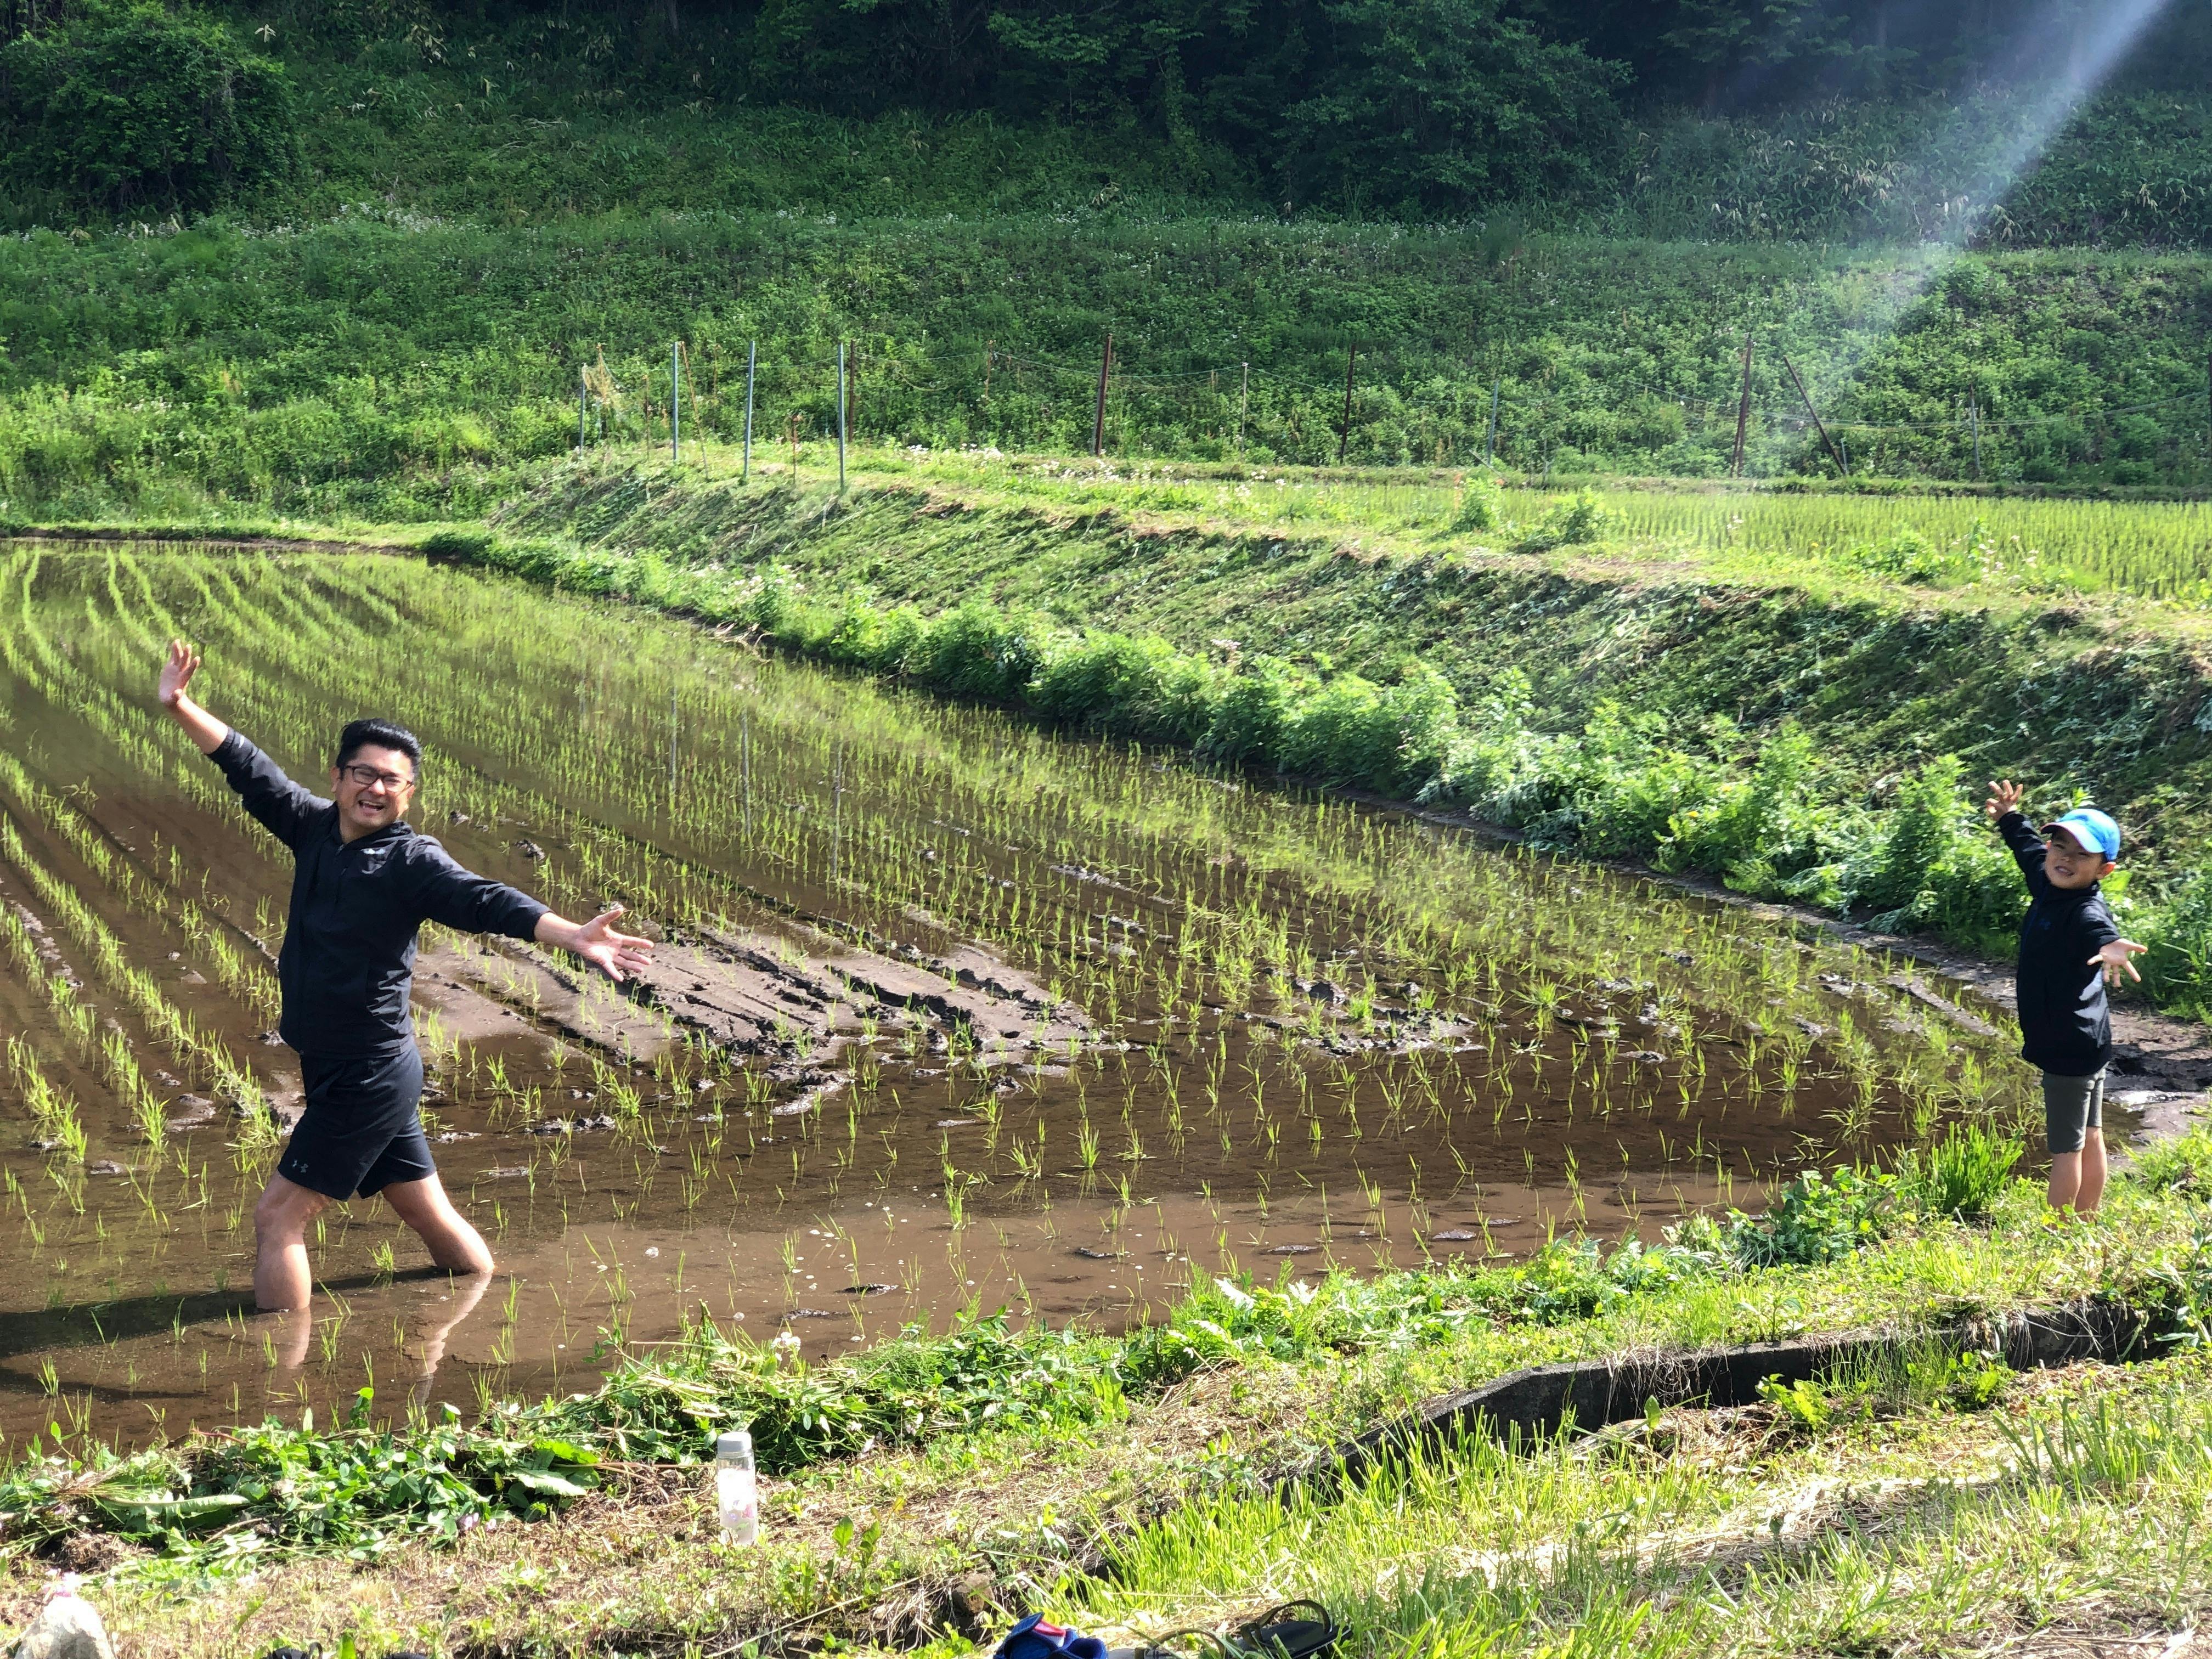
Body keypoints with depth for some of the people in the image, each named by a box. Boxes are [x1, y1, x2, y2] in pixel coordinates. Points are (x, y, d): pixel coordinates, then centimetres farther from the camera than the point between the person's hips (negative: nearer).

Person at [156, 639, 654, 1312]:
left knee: (278, 1217, -6)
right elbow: (251, 771, 14)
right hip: (337, 1071, 7)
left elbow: (486, 902, -26)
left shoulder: (413, 861, -13)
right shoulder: (315, 827, 5)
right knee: (425, 1211, 17)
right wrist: (182, 708, 13)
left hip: (369, 1076, -7)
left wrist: (571, 935, -40)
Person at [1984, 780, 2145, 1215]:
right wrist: (2009, 819, 41)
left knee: (2067, 1148, 0)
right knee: (2089, 1138, 19)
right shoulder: (2050, 887, 2)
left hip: (2071, 1047, -9)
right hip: (2084, 1041, 9)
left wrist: (2111, 946, -73)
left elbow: (2099, 929, -50)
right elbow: (2031, 851, 26)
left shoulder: (2087, 912, -25)